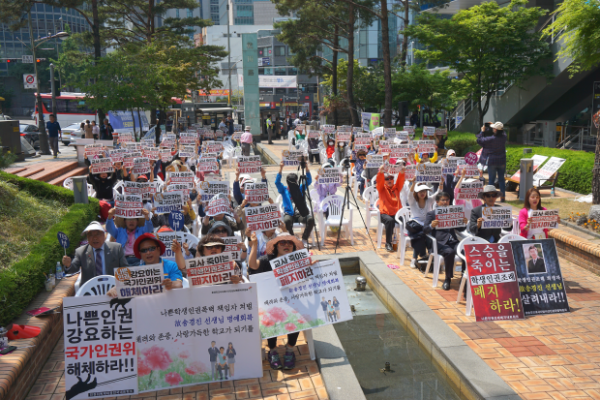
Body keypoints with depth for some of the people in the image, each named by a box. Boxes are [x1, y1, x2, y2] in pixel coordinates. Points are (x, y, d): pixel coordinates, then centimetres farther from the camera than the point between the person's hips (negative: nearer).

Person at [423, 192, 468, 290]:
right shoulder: (431, 214, 10)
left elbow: (460, 229, 23)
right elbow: (425, 230, -1)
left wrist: (464, 223, 0)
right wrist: (432, 225, -23)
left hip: (453, 241, 4)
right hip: (439, 242, -4)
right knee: (449, 252, -35)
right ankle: (448, 278, -18)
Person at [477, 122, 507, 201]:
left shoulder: (491, 139, -20)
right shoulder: (504, 137, -5)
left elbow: (479, 140, -10)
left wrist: (482, 131, 1)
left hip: (492, 162, -4)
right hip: (502, 161, 4)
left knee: (491, 180, 5)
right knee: (501, 179, 10)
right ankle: (503, 197, 13)